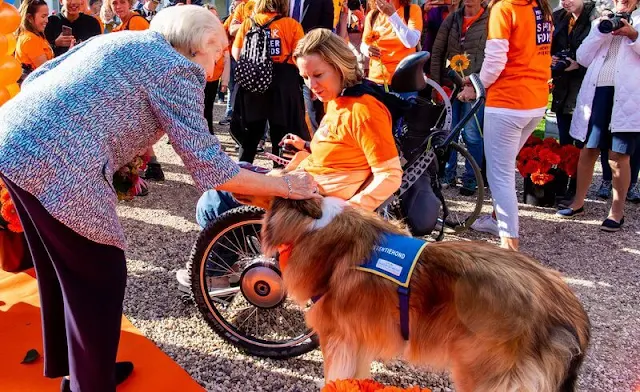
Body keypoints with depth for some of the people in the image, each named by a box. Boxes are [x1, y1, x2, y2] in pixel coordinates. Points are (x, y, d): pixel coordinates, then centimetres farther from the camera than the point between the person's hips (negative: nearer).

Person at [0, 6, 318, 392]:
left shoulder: (120, 39, 21)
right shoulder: (177, 69, -4)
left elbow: (34, 78, 20)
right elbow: (209, 167, -8)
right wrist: (284, 185, 1)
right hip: (55, 166, -9)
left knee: (62, 270, 24)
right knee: (99, 279, 8)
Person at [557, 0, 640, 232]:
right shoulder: (602, 22, 21)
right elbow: (583, 58, 11)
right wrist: (600, 31, 0)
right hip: (597, 92, 3)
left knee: (618, 157, -3)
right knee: (588, 151, 8)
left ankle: (617, 211, 8)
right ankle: (578, 203, 19)